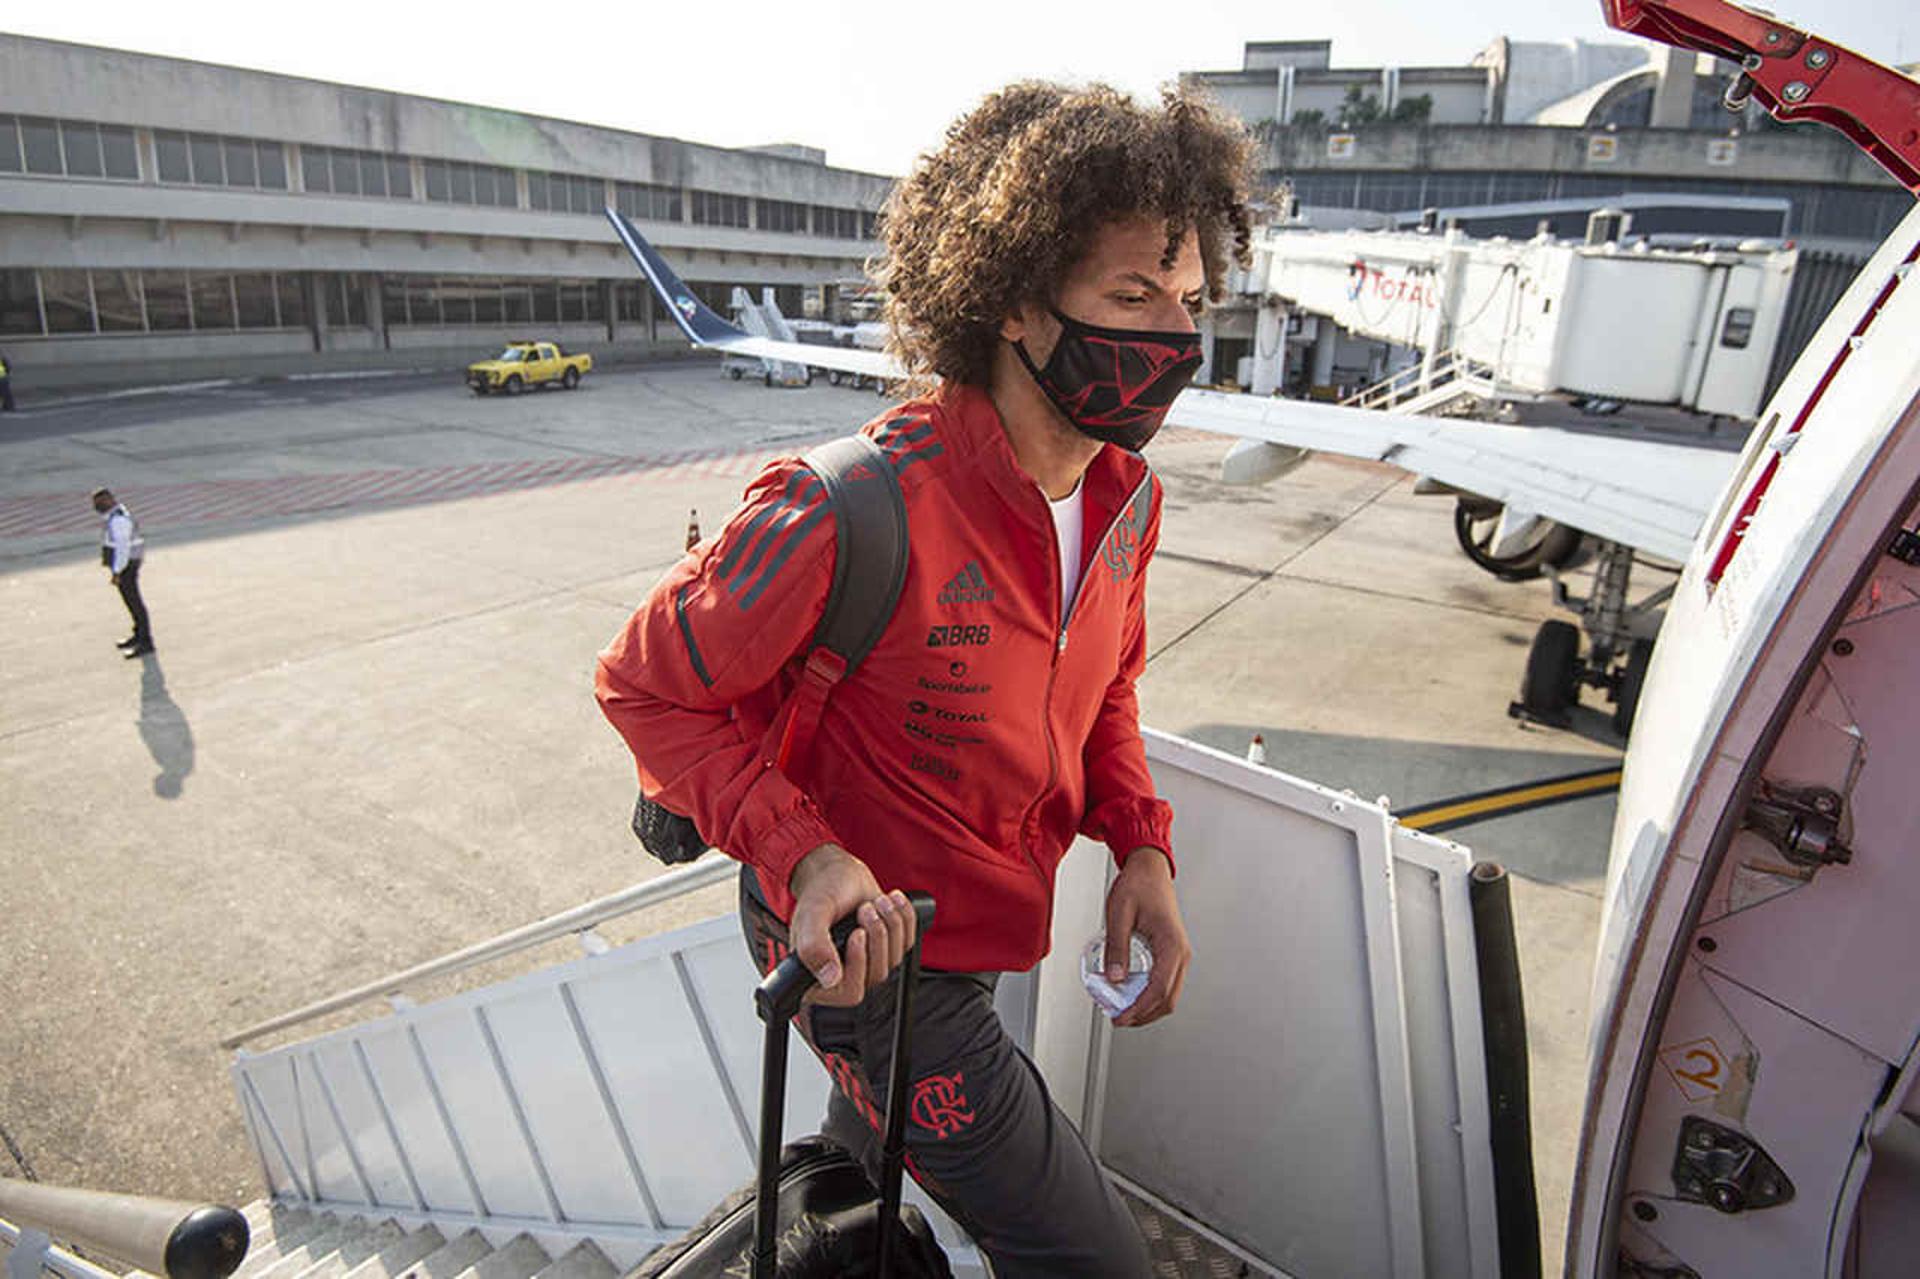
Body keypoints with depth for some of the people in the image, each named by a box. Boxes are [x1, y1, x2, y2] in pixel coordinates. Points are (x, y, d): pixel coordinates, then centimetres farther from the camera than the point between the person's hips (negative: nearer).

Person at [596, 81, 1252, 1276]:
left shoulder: (1127, 500, -9)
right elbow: (643, 684, -21)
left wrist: (1141, 845, -8)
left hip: (982, 923, 8)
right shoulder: (856, 514, -34)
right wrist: (803, 854, -33)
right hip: (868, 952, -7)